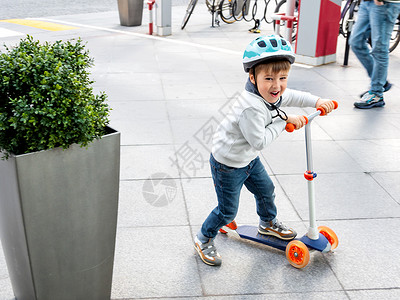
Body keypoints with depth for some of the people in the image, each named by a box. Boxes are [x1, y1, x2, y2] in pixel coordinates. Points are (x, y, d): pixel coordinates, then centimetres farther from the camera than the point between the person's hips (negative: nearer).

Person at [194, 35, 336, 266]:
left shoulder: (271, 94, -8)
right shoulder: (251, 107, -37)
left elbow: (292, 97, 14)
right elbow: (260, 141, -32)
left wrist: (317, 101, 1)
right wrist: (283, 120, -25)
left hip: (249, 159, 9)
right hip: (227, 164, -9)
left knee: (266, 189, 26)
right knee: (228, 211, 4)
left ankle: (269, 223, 54)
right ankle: (204, 239, 27)